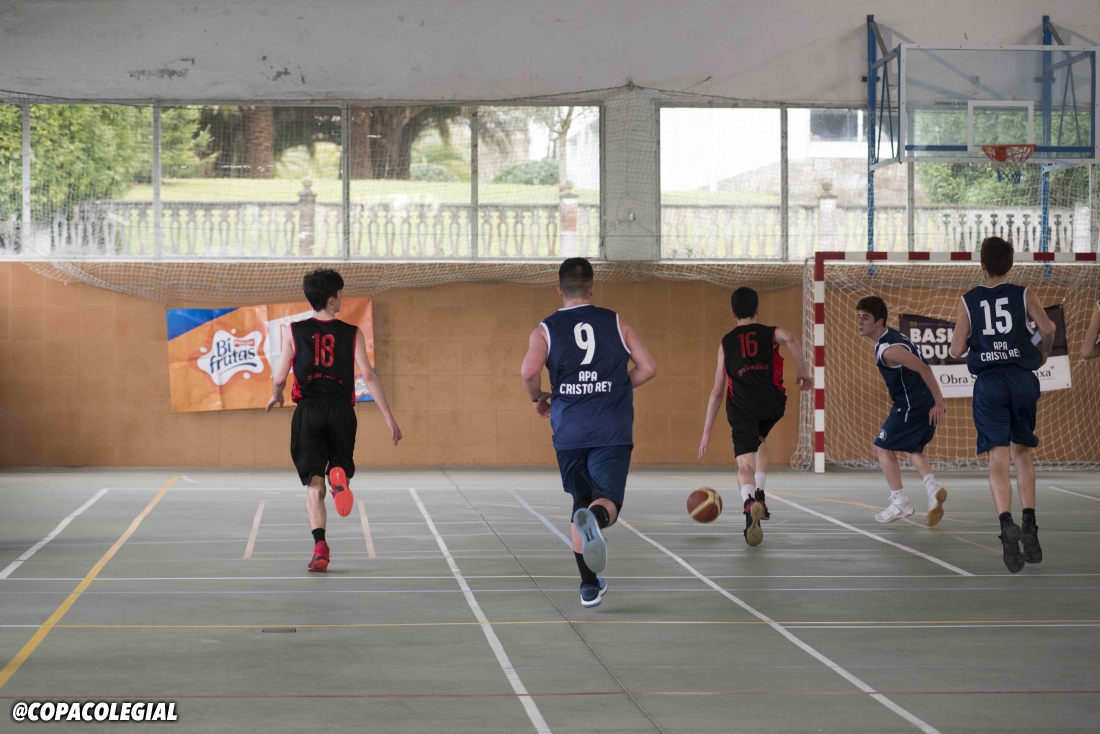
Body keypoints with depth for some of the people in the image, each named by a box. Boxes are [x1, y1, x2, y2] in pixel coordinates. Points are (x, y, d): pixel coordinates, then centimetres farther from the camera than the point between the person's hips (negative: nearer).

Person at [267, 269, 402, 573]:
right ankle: (339, 475, -22)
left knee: (314, 485, 2)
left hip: (308, 410, 0)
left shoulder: (293, 332, 2)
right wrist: (390, 418, -3)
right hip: (341, 411, 0)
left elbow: (279, 378, 1)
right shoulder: (352, 334, 2)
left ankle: (320, 546, -15)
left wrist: (275, 396, 25)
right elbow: (368, 376, -4)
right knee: (341, 469, 18)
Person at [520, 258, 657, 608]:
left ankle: (590, 586, 17)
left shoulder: (546, 330, 3)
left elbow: (529, 371, -14)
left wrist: (538, 397, 7)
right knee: (607, 500, -6)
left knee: (581, 503, 16)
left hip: (569, 431, 1)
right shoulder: (616, 323, 7)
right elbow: (648, 368, 4)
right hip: (612, 432, -1)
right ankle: (595, 519, -44)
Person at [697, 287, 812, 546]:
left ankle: (750, 504, -40)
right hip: (772, 404, 1)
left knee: (745, 463, -8)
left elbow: (717, 391, 16)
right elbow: (791, 338, -13)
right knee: (760, 439, 34)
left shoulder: (726, 343, 18)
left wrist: (707, 432, 19)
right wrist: (804, 372, -5)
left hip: (742, 408, -1)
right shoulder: (770, 334, 15)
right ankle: (760, 496, 24)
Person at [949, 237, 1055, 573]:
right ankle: (1029, 525, 8)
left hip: (989, 383, -1)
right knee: (1022, 453, 18)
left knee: (998, 459, -7)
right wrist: (1044, 351, 10)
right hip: (1022, 379, 1)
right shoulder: (1023, 295, 4)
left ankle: (1007, 524, -30)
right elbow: (1047, 328, -10)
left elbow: (956, 349, 1)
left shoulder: (969, 301, 5)